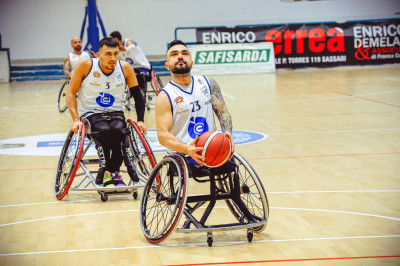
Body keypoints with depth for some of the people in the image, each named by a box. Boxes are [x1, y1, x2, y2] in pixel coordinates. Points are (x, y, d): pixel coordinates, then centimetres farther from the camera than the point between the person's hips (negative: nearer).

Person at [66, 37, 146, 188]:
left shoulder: (125, 68, -4)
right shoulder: (85, 65, -10)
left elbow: (137, 95, 7)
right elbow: (71, 93, -5)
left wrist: (140, 120, -4)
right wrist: (76, 119, -16)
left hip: (115, 113, 2)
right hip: (90, 113, -2)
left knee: (118, 130, -32)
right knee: (103, 130, -34)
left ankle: (114, 172, -19)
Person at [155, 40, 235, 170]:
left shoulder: (208, 83, 11)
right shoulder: (165, 96, -2)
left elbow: (223, 112, 8)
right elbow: (163, 135, -11)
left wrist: (227, 133, -16)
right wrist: (187, 149, -30)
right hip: (181, 155, -4)